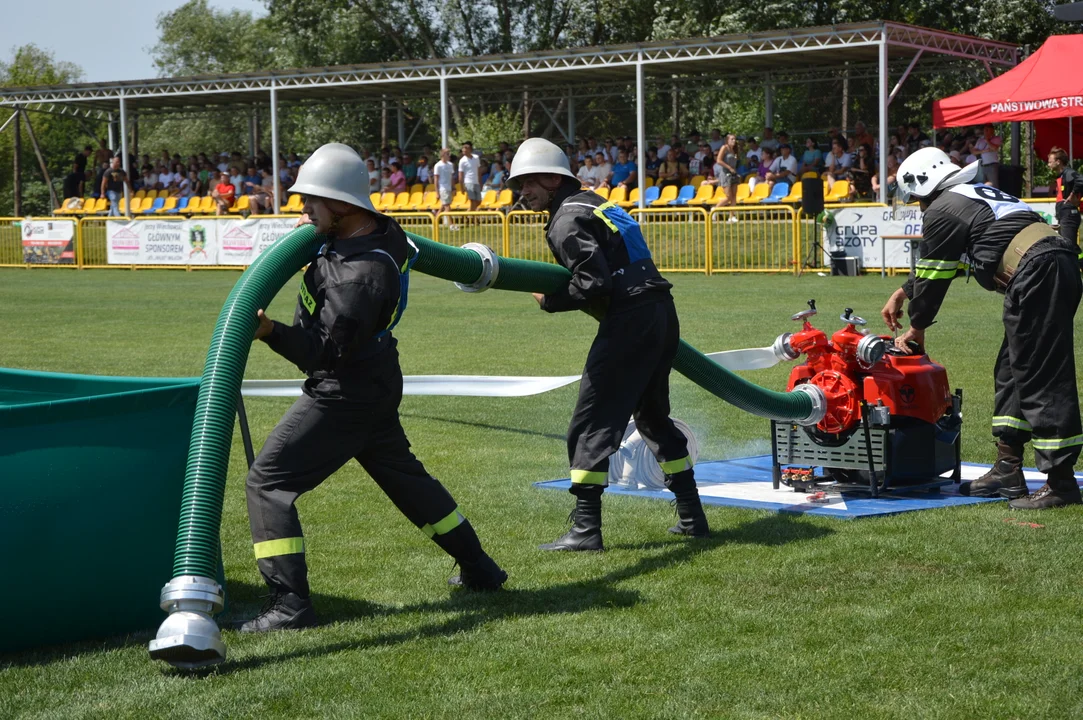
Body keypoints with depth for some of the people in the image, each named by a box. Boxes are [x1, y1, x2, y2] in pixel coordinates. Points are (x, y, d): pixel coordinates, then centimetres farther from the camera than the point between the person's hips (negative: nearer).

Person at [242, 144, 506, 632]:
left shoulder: (361, 274, -29)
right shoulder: (384, 230, -2)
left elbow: (325, 351, -28)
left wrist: (271, 332, -38)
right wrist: (314, 231, 10)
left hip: (344, 395, -10)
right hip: (376, 385, 10)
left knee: (268, 482, -6)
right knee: (403, 475, 26)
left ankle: (290, 603, -9)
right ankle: (478, 568, 36)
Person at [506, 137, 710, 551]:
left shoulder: (566, 221, -8)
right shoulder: (595, 204, 21)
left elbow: (594, 284, -17)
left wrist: (549, 301, -5)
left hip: (629, 322, -10)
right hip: (662, 313, 10)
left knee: (592, 424, -5)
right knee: (653, 415, 21)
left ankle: (585, 529, -8)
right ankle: (691, 516, 25)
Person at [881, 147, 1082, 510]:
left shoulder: (942, 211, 0)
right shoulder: (976, 195, 28)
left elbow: (933, 276, 7)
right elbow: (934, 267, 39)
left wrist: (916, 328, 21)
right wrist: (902, 293, 46)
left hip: (1037, 275, -10)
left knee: (1040, 378, -8)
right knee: (1012, 371, 16)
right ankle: (1007, 471, 20)